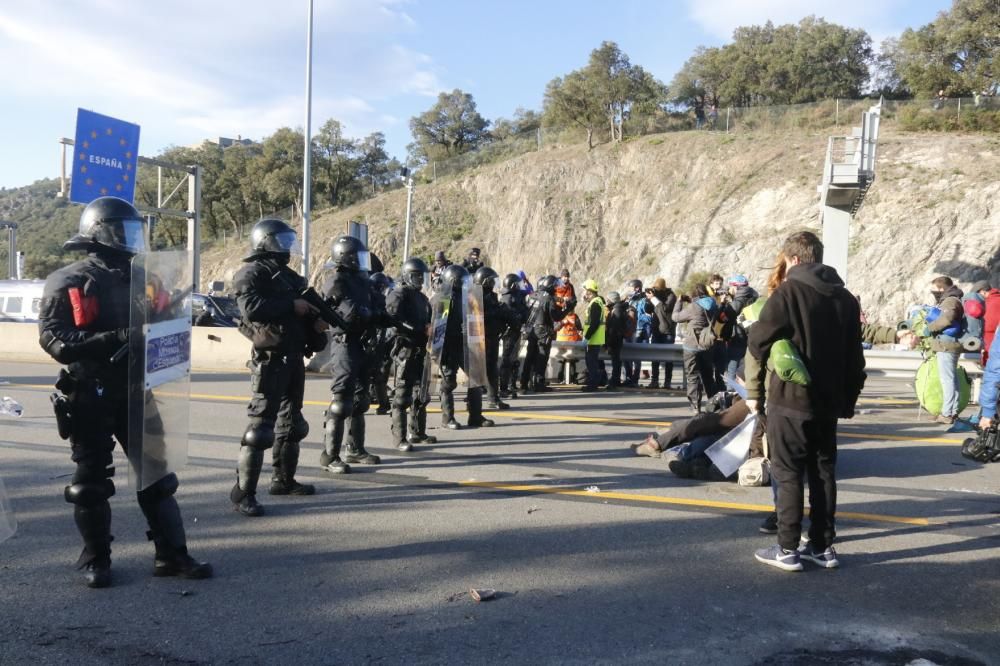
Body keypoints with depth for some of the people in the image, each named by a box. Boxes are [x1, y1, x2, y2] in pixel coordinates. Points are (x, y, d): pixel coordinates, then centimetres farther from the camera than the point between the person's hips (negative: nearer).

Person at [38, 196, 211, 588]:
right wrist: (114, 339, -28)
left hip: (133, 391, 5)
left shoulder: (137, 277, 11)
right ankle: (95, 560, 19)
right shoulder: (68, 282, -7)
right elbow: (53, 340, -17)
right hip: (89, 396, -5)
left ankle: (171, 554, 13)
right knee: (92, 481, 5)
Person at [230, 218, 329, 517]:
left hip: (294, 357, 9)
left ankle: (284, 480, 30)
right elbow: (251, 308, -26)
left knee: (292, 422, 17)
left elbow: (302, 312, 24)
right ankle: (243, 492, -5)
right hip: (269, 359, -9)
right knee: (261, 425, -10)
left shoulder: (288, 275, 17)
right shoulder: (252, 274, -8)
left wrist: (316, 322, 2)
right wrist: (291, 305, -20)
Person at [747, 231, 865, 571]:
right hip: (828, 402, 6)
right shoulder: (846, 299, 8)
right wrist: (848, 400, 17)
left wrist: (754, 390, 2)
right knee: (823, 473, 13)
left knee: (788, 475, 1)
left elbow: (758, 342, -12)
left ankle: (788, 549, 5)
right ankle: (823, 547, 19)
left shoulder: (788, 293, -11)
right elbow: (855, 358, 11)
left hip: (790, 401, -6)